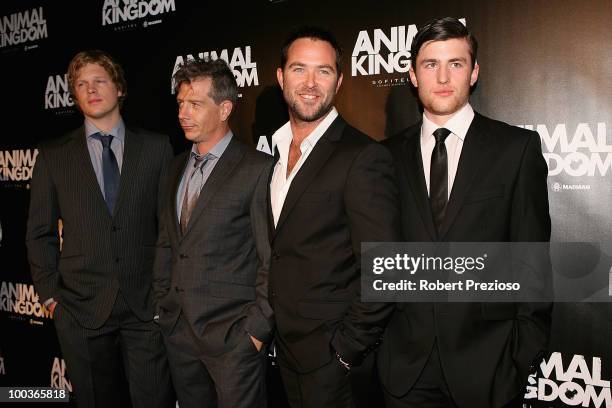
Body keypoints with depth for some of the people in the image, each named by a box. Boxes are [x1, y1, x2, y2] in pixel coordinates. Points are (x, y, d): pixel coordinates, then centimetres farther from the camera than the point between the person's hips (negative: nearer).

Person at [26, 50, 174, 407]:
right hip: (82, 309, 1)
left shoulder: (156, 147, 4)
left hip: (148, 305, -1)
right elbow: (40, 233, 8)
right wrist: (50, 294, 2)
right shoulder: (54, 155, 6)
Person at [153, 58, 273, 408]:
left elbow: (272, 260, -12)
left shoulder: (257, 169, -11)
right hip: (178, 330, 6)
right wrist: (163, 303, 11)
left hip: (233, 336, -6)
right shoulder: (178, 167, 12)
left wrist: (257, 328, -12)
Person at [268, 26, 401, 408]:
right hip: (286, 346, 7)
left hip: (332, 353, -7)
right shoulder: (273, 149, 6)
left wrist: (347, 348, -17)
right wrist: (268, 325, 7)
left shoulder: (365, 157, -18)